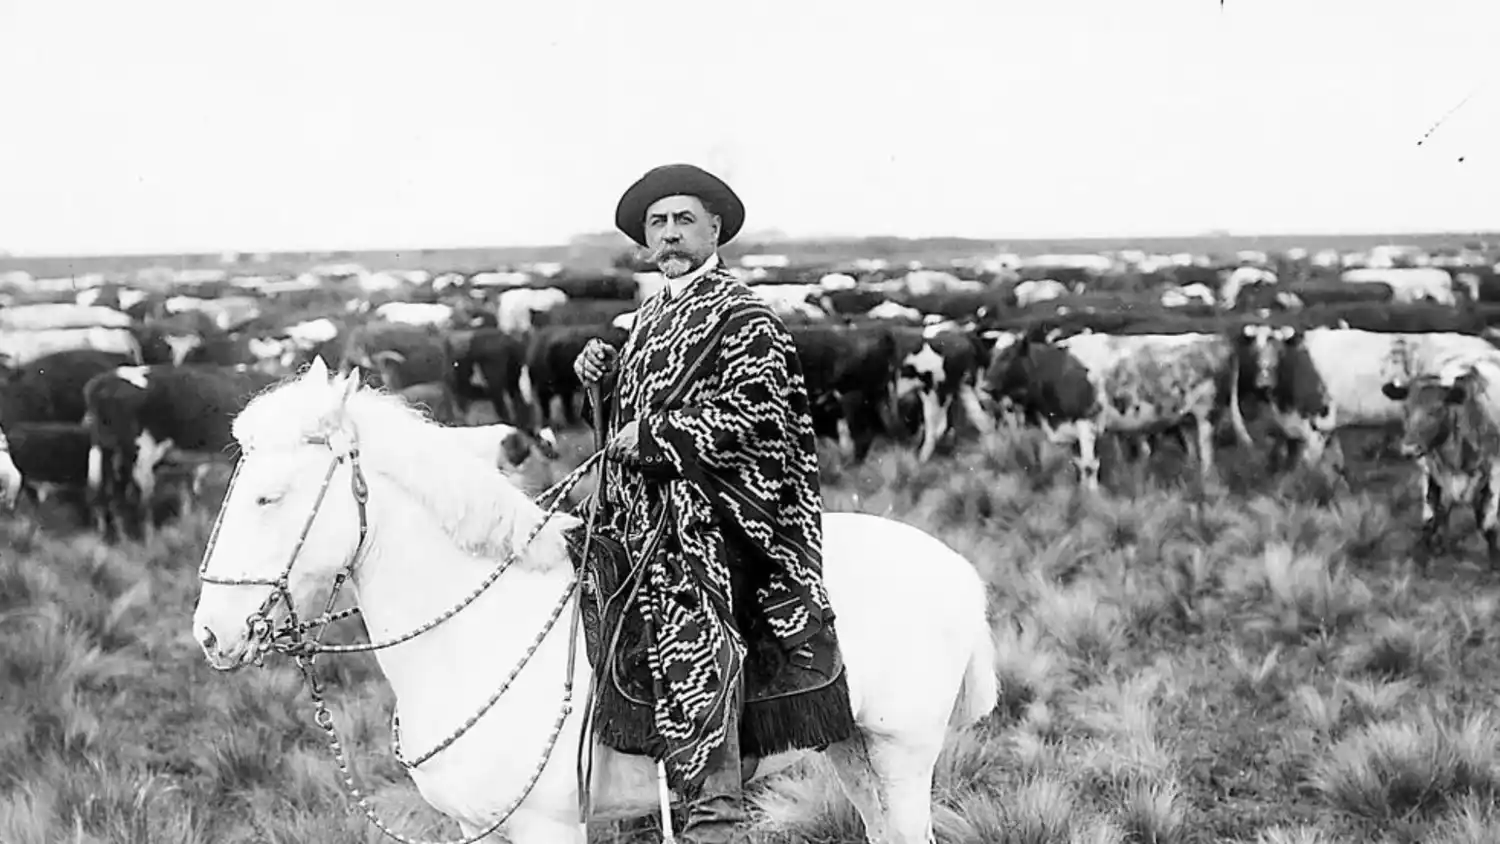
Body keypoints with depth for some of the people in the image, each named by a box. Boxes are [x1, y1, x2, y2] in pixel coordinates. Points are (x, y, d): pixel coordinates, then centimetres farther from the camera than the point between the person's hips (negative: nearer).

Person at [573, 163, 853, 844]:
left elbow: (753, 414, -16)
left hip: (711, 517, -9)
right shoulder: (650, 316, 20)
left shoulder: (742, 317, -6)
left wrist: (653, 437, -16)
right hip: (646, 518, 9)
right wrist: (605, 375, 8)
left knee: (691, 636, -22)